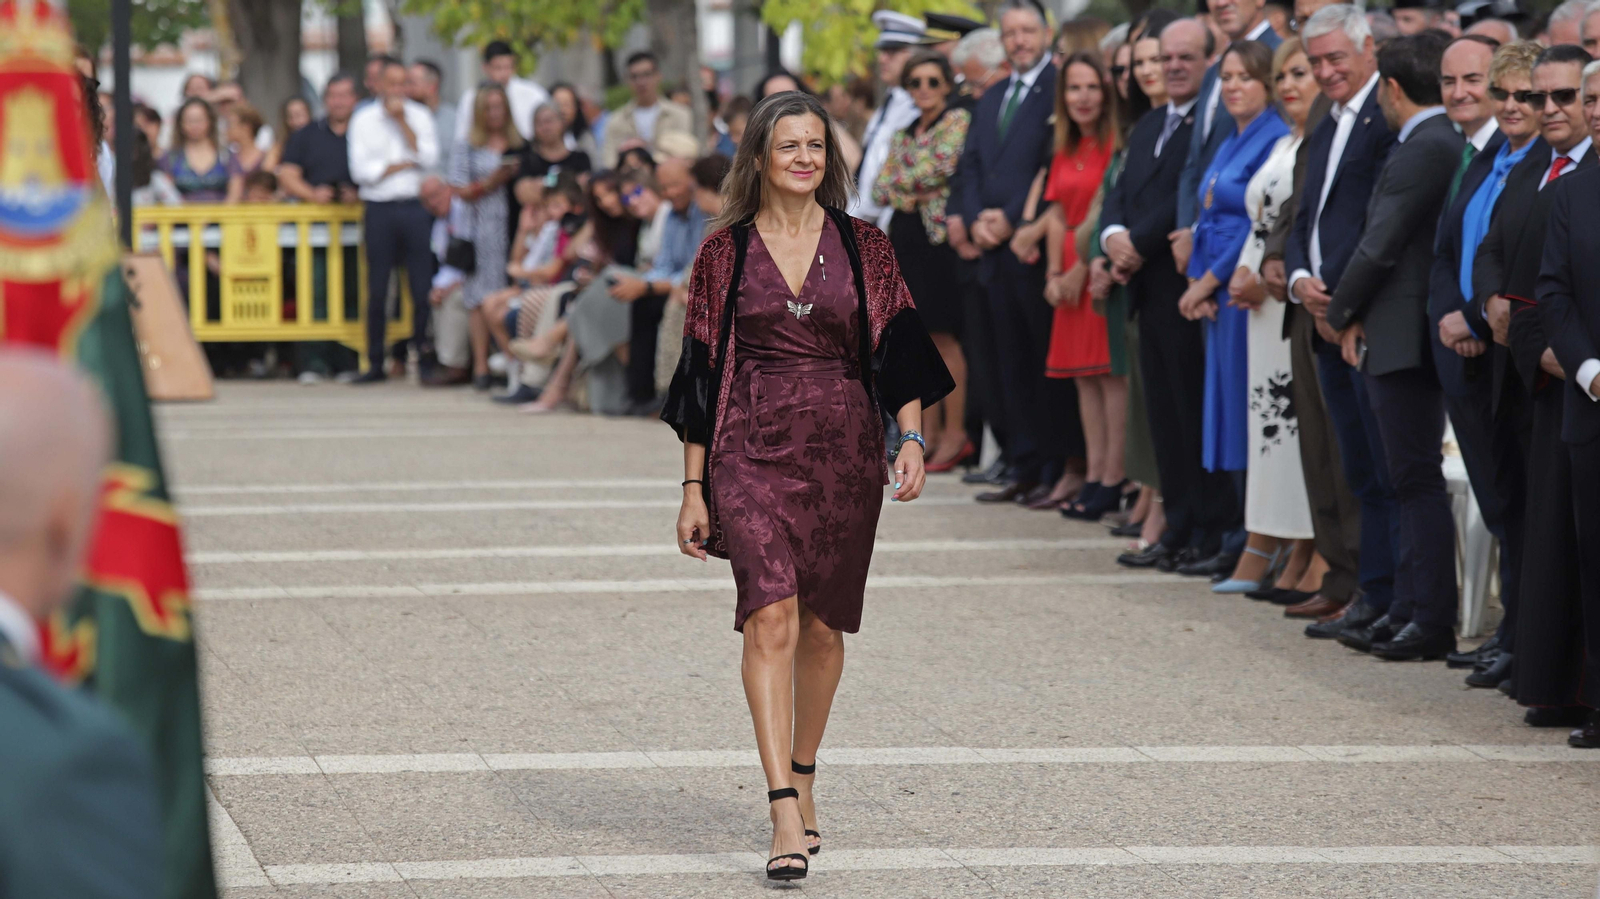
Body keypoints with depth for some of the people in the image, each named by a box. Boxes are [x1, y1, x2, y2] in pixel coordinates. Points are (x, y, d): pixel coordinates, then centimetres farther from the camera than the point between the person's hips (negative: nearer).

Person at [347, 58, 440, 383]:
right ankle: (375, 364, 8)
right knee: (377, 290, 1)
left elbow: (429, 158, -5)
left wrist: (403, 121, -6)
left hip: (416, 207, 0)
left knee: (423, 286, -4)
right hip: (379, 208, 0)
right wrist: (403, 165, -3)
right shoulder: (364, 119, 6)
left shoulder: (420, 116, 9)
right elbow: (360, 170, -3)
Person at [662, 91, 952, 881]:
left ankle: (802, 781, 30)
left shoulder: (862, 247, 6)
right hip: (752, 450, -2)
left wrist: (911, 437, -8)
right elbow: (701, 372, 5)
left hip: (843, 451, 2)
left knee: (822, 626, 8)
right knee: (771, 616, -15)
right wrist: (693, 487, 3)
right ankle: (784, 815, -21)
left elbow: (899, 349, 6)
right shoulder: (725, 252, 3)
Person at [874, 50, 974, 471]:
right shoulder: (904, 131, 18)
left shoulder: (958, 121, -2)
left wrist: (899, 182, -2)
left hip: (937, 235, -7)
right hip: (904, 235, 7)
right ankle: (926, 434, 10)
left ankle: (954, 433, -4)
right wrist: (908, 191, -6)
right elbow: (880, 187, 13)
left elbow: (942, 165, -15)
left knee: (941, 337, -8)